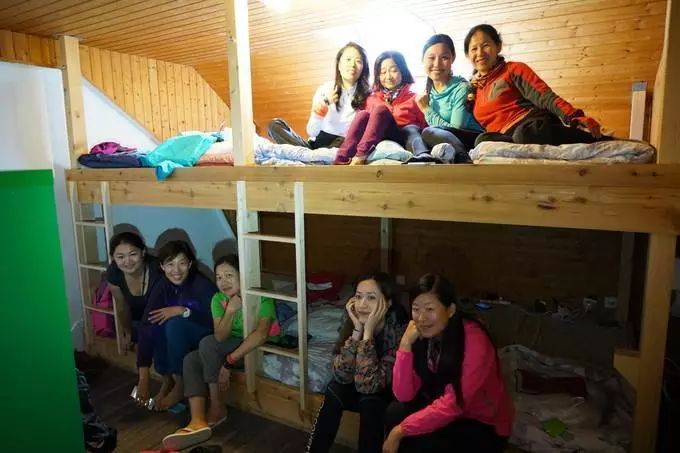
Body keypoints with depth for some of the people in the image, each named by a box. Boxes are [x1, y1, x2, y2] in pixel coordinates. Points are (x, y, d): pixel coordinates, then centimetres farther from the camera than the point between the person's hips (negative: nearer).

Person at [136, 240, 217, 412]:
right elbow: (146, 324, -21)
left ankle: (180, 385, -12)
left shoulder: (203, 285, -24)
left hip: (205, 336, -4)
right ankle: (167, 379, -5)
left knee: (175, 324, -31)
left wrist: (183, 311, -31)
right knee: (154, 323, -24)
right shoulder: (161, 287, -13)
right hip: (178, 338, 4)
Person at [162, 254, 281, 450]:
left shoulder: (260, 297, -20)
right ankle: (198, 422, -25)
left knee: (207, 343, -24)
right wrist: (230, 312, -29)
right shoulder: (218, 299, -3)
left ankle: (216, 408, -11)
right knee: (191, 359, -13)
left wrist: (229, 361, -34)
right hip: (233, 346, 7)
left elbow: (261, 334, -33)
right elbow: (220, 337, -12)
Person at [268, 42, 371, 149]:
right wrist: (325, 103, -17)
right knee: (274, 125, -14)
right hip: (318, 143, 3)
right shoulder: (324, 89, 0)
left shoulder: (366, 96, -1)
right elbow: (312, 132, -4)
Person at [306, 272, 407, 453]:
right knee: (335, 389, -23)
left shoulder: (399, 330, -29)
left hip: (388, 395, -3)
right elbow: (342, 375, -23)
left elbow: (368, 384, -33)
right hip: (357, 390, 4)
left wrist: (368, 331, -38)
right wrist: (357, 329, -31)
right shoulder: (352, 322, -16)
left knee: (370, 401, -31)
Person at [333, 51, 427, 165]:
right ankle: (342, 159, -40)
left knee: (380, 109, -25)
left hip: (401, 137, -2)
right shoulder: (372, 99, 19)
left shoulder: (413, 98, 13)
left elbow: (423, 124, 11)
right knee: (363, 114, -22)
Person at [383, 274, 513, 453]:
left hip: (485, 425, -5)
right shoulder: (421, 336, -10)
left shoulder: (474, 341, -28)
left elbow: (452, 405, -28)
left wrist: (401, 430, -24)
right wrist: (405, 344, -25)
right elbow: (404, 395, -15)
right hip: (444, 412, 5)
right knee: (396, 412, -18)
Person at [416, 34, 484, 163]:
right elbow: (430, 124, 12)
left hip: (475, 138, -6)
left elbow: (455, 129, -17)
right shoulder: (429, 90, 8)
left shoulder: (461, 87, -11)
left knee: (429, 133, -30)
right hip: (446, 141, 6)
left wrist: (427, 109, -11)